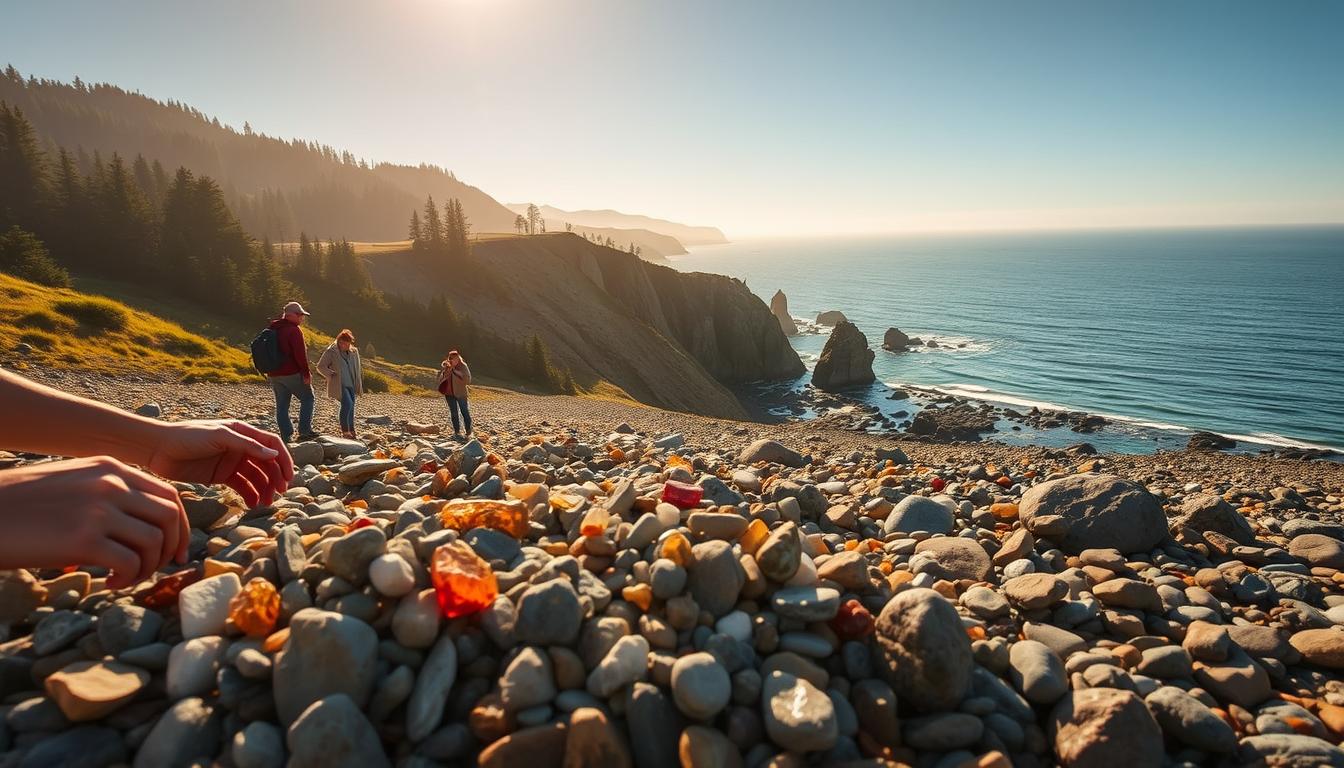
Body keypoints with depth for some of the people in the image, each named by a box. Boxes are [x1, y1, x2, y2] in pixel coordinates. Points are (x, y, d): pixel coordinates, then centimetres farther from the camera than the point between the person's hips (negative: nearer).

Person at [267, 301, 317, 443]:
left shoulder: (273, 329, 16)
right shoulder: (294, 330, -13)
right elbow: (300, 355, -19)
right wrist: (307, 373, -16)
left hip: (274, 375, 8)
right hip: (292, 374, -8)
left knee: (282, 405, 8)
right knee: (307, 399, 4)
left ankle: (286, 436, 8)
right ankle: (304, 431, -4)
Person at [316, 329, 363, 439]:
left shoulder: (354, 352, 8)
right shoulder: (331, 351, -7)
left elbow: (358, 370, 16)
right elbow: (320, 366, -2)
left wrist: (359, 386, 15)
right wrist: (331, 375, -11)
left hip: (351, 385, 6)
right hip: (339, 385, -6)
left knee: (350, 407, 10)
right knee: (347, 404, -22)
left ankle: (351, 430, 23)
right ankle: (345, 430, -10)